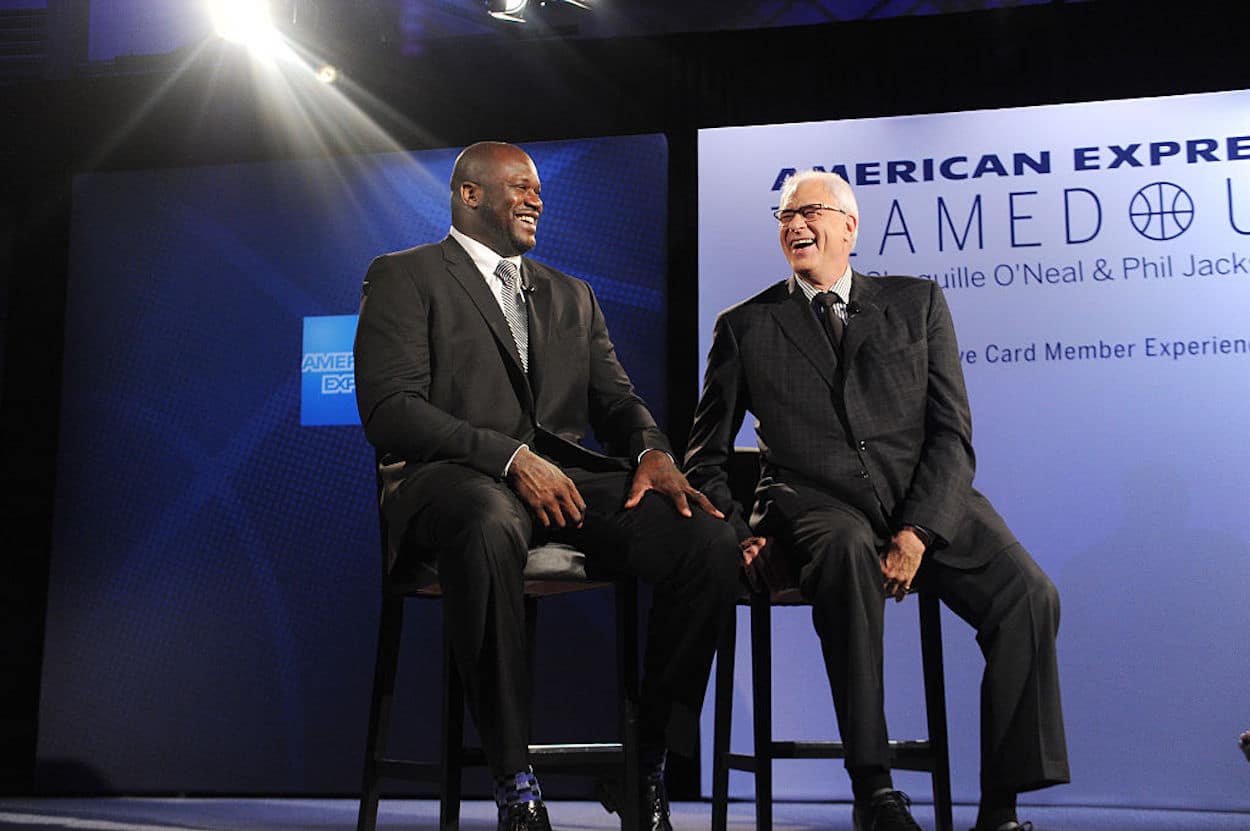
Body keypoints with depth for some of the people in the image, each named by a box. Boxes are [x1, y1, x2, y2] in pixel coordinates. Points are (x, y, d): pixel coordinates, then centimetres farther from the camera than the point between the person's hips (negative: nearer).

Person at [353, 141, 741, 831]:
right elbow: (389, 409, -5)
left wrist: (652, 451, -6)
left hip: (567, 475, 5)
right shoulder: (403, 277, 9)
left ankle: (649, 763, -9)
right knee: (489, 530, -42)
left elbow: (615, 399, 19)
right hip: (454, 476, -5)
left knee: (710, 542, -22)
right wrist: (512, 456, -17)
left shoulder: (571, 297, 28)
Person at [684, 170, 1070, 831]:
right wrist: (733, 533, -3)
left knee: (1029, 595, -24)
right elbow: (705, 453, 16)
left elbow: (952, 433, 5)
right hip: (813, 500, -1)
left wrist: (918, 530, -12)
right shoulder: (745, 326, 15)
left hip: (926, 502, 2)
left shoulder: (917, 304, 15)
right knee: (847, 549, -38)